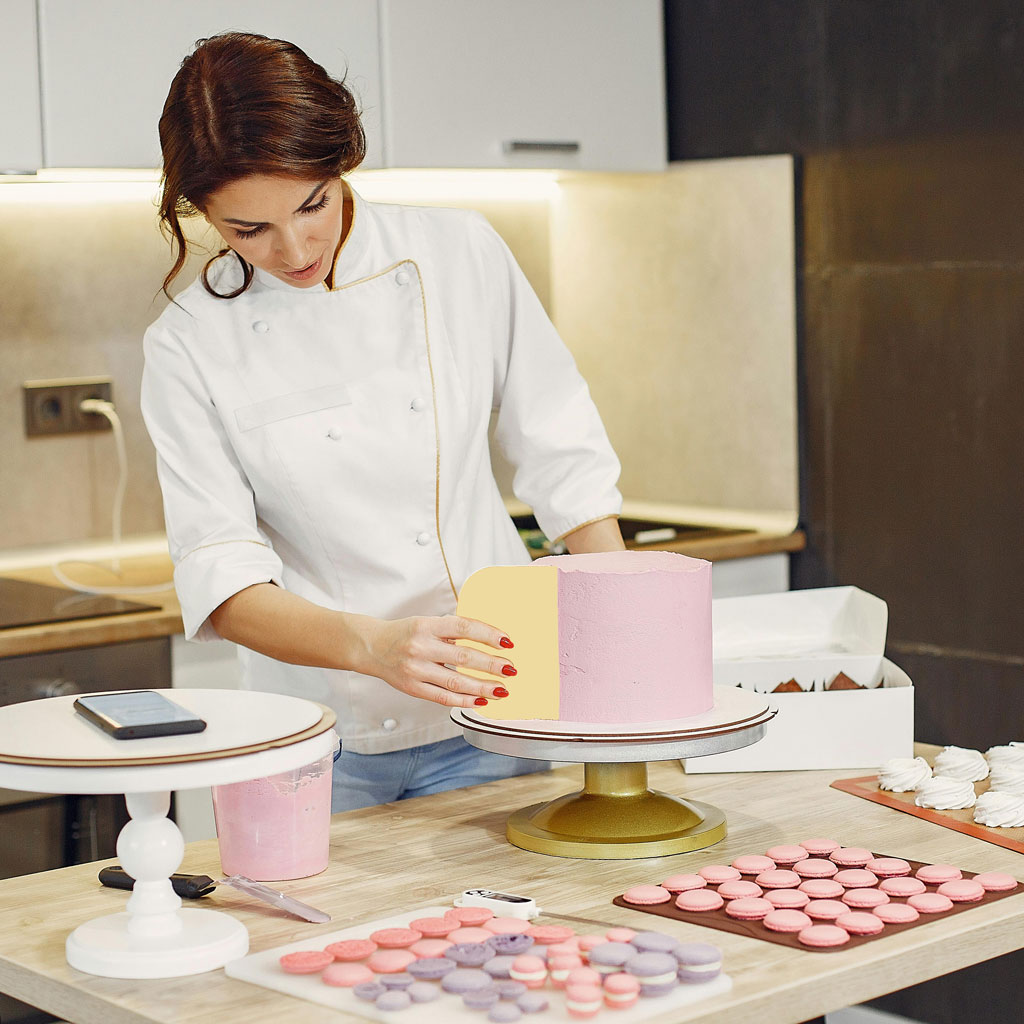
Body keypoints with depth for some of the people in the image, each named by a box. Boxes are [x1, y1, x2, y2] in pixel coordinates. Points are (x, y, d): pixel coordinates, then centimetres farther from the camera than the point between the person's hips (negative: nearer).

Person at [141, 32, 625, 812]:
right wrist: (370, 645, -31)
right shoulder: (189, 345, -8)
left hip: (487, 718, 1)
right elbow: (219, 575, -14)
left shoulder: (459, 252, -4)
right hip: (321, 739, -1)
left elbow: (561, 454, 3)